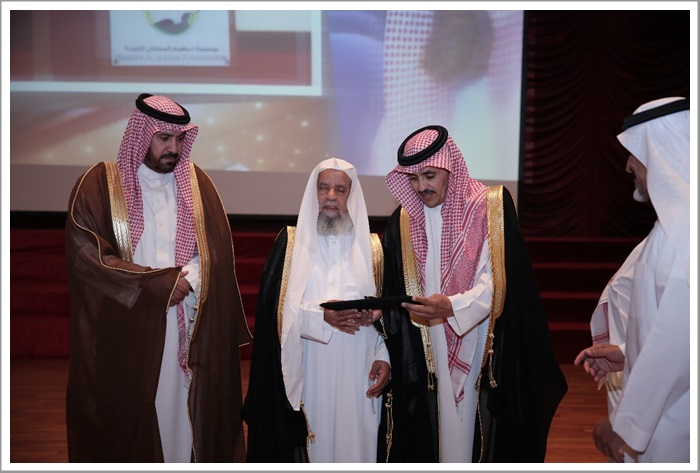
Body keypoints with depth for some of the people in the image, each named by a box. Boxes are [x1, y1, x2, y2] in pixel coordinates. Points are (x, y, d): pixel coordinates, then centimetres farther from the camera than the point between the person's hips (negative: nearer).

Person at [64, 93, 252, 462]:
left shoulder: (197, 183, 8)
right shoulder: (99, 184, -2)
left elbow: (218, 251, 4)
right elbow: (85, 254, -11)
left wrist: (186, 280, -15)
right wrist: (160, 285, -13)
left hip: (190, 329, 3)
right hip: (125, 329, -2)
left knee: (189, 412, 6)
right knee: (127, 421, 3)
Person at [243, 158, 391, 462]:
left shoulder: (371, 247, 10)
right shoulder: (291, 243, 4)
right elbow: (274, 306, -4)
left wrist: (383, 357, -5)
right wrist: (322, 316, -17)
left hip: (357, 374, 2)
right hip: (307, 373, -1)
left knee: (353, 441, 4)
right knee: (311, 446, 2)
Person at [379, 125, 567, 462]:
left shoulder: (492, 206, -5)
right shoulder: (402, 222, 5)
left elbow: (497, 282, -11)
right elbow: (393, 296, 6)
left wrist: (452, 307, -27)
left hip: (483, 355, -2)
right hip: (426, 359, 3)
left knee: (485, 439, 2)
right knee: (428, 440, 5)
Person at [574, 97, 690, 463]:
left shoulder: (685, 224, -22)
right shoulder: (683, 213, 9)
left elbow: (678, 337, -25)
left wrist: (627, 423, -18)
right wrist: (628, 353, 11)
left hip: (671, 421, -9)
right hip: (670, 410, 9)